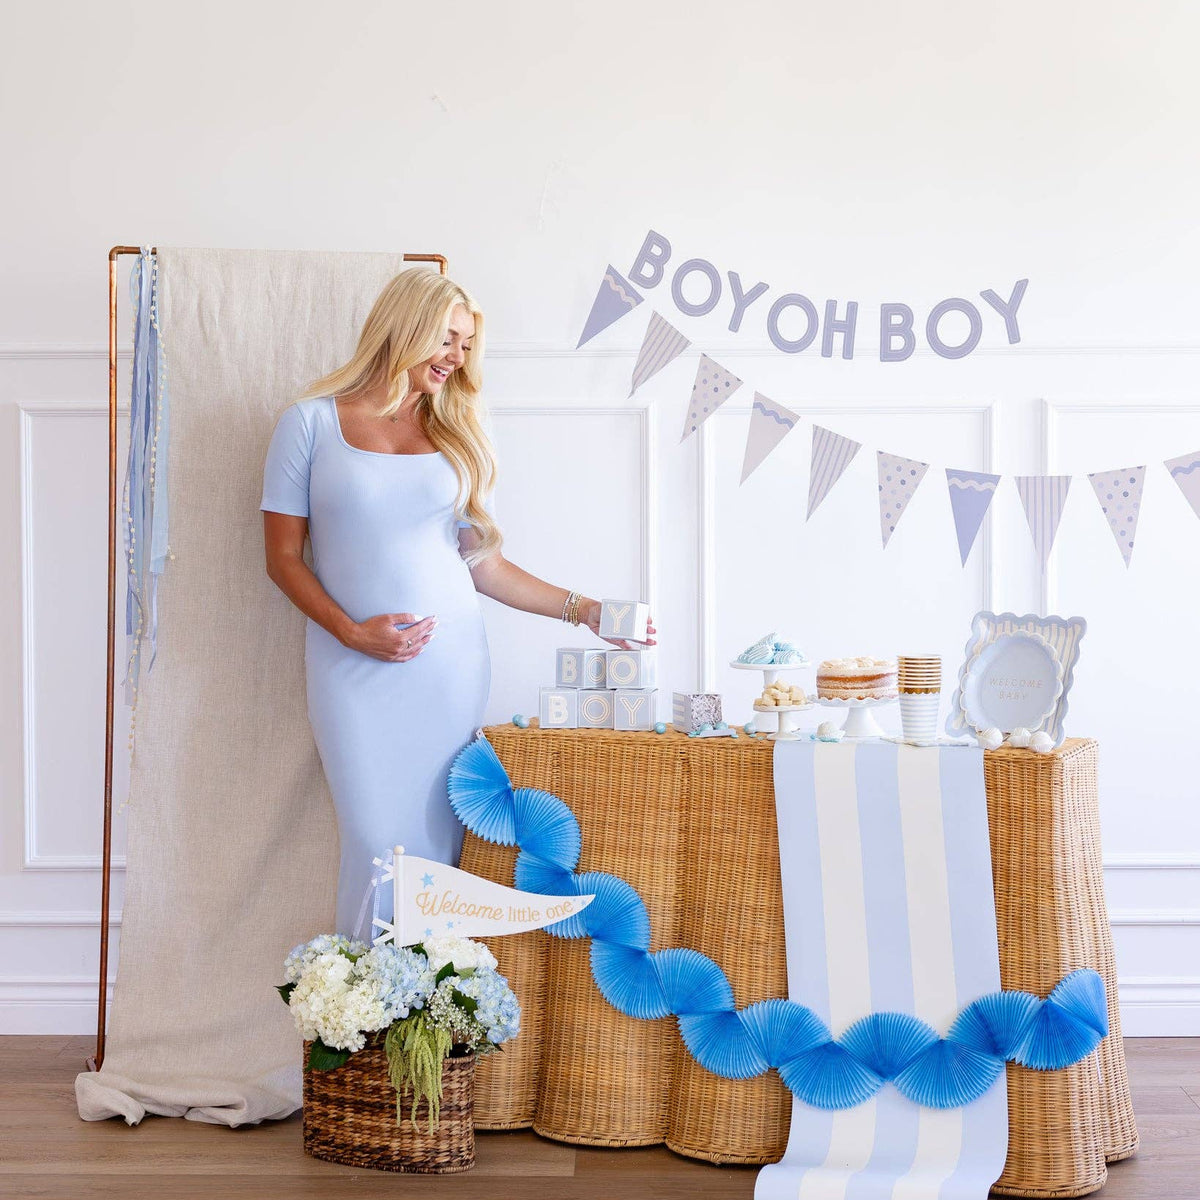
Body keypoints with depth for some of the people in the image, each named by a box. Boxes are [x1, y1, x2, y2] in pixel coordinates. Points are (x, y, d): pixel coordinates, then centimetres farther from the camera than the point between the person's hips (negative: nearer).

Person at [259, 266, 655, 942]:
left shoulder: (457, 436, 14)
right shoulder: (312, 423, 4)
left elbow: (484, 565, 13)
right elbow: (284, 558, 3)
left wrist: (583, 609, 7)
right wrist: (352, 631, -11)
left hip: (451, 663, 3)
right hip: (356, 672, -2)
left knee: (438, 844, -2)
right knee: (380, 845, -7)